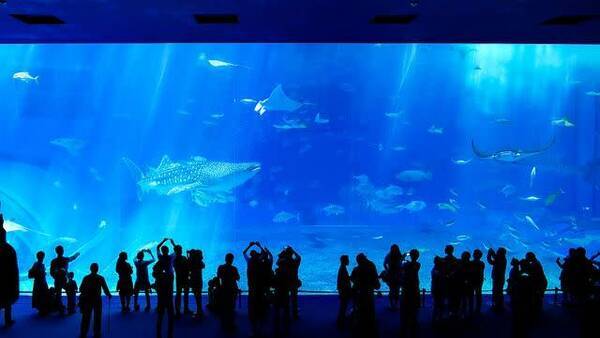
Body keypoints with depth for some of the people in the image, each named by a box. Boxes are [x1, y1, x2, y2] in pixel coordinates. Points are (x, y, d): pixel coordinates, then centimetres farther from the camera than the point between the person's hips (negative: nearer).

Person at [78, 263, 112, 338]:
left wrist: (83, 296, 19)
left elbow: (81, 289, 0)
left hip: (87, 299, 2)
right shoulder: (100, 278, -7)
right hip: (97, 299, -2)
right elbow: (105, 289, -7)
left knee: (86, 317, 9)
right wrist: (109, 295, 10)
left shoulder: (86, 278, -2)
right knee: (97, 317, 9)